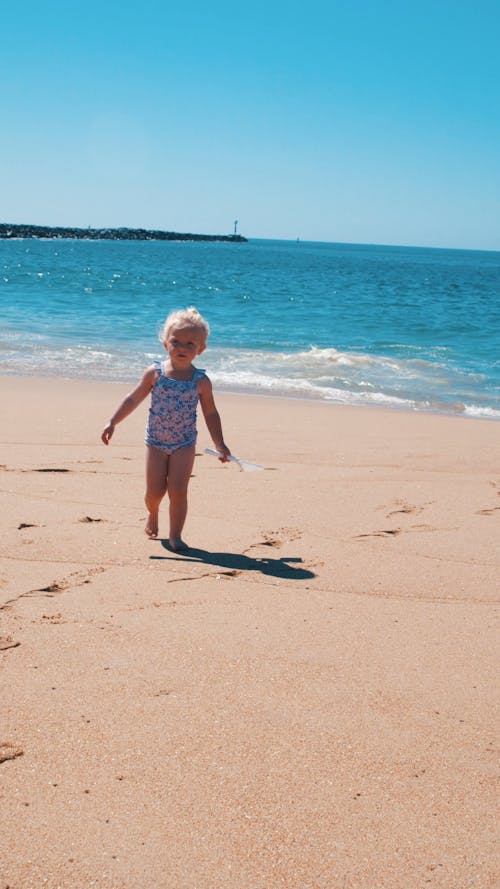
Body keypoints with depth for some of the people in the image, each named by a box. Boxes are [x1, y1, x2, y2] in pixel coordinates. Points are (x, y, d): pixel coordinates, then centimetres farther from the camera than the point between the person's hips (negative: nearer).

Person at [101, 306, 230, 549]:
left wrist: (220, 444, 0)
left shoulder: (201, 381, -5)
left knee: (178, 490, -8)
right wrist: (112, 423, 0)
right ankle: (152, 513, 38)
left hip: (184, 445, -1)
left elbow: (211, 414, 4)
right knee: (155, 491, 4)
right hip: (156, 442, 1)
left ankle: (175, 535, 5)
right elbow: (133, 399, 4)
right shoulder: (155, 372, -5)